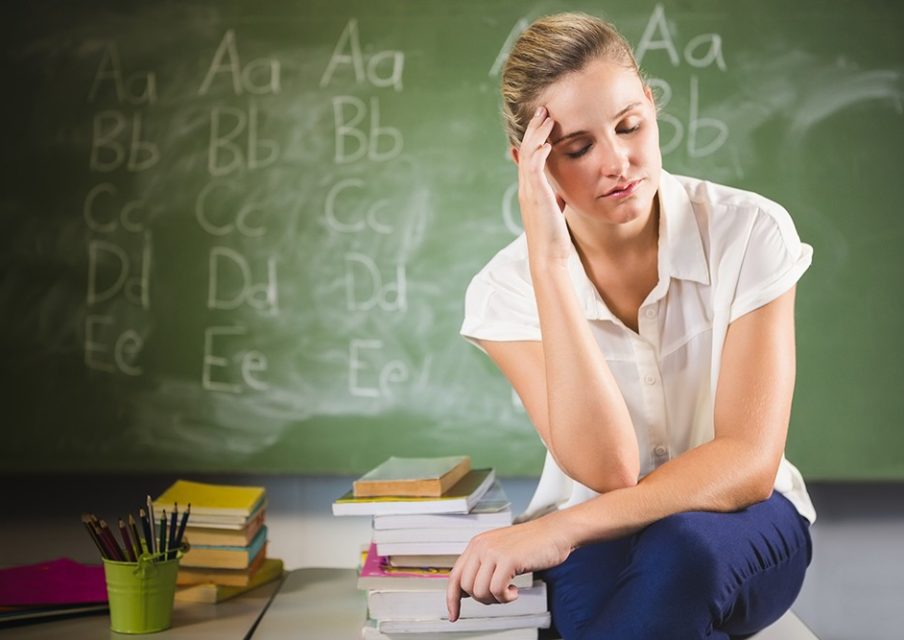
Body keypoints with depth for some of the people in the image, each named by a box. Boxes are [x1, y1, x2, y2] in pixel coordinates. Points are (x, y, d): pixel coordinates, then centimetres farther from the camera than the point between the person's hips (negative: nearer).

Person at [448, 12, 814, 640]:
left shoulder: (750, 231, -14)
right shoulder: (506, 289, -12)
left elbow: (748, 463, -19)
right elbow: (606, 470, -25)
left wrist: (559, 528, -30)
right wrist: (550, 259, -30)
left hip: (736, 525, 0)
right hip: (594, 543, 1)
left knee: (681, 547, -36)